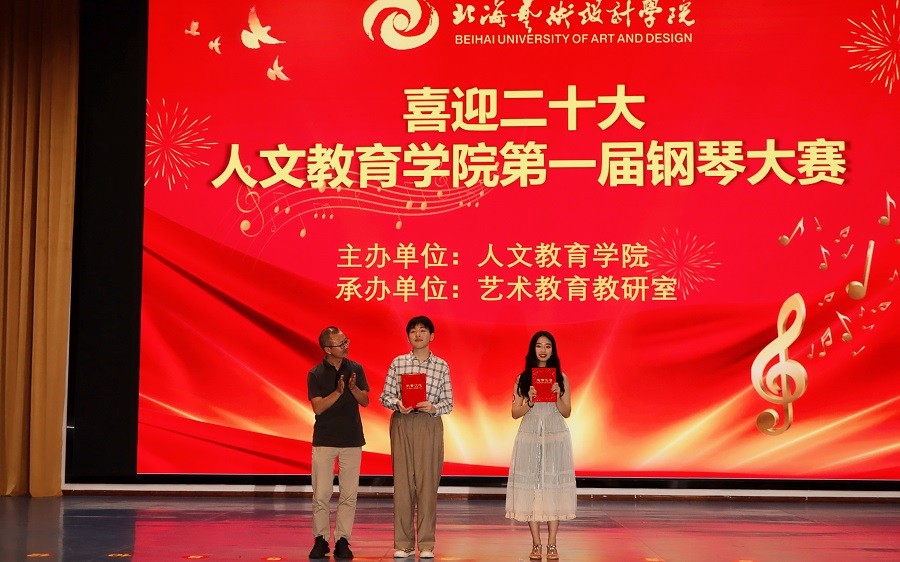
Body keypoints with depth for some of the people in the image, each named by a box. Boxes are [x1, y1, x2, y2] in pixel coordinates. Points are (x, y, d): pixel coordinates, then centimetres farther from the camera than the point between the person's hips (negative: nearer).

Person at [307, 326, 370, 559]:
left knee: (349, 494, 2)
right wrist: (338, 392, -22)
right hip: (324, 440, -2)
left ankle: (342, 540, 9)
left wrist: (353, 388, -16)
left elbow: (365, 401, 3)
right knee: (321, 494, -1)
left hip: (352, 439, 2)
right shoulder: (315, 374, -4)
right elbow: (318, 407, -10)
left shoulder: (355, 369, 4)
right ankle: (320, 540, 8)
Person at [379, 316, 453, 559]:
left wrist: (433, 407, -15)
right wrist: (398, 404, -14)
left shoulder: (441, 366, 5)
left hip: (429, 425, 0)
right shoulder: (398, 363, 7)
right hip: (402, 423, 1)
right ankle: (403, 543, 6)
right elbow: (385, 396, 6)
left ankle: (426, 544, 4)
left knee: (427, 482, -1)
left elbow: (448, 403, 5)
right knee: (402, 480, 0)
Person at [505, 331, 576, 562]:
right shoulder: (523, 378, 5)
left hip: (556, 437, 0)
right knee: (531, 486, -2)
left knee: (554, 486, -2)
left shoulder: (561, 378, 6)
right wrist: (530, 401, -14)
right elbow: (515, 413, 3)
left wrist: (557, 397, -13)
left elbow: (566, 412, 5)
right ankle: (536, 543, 4)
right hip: (530, 437, 0)